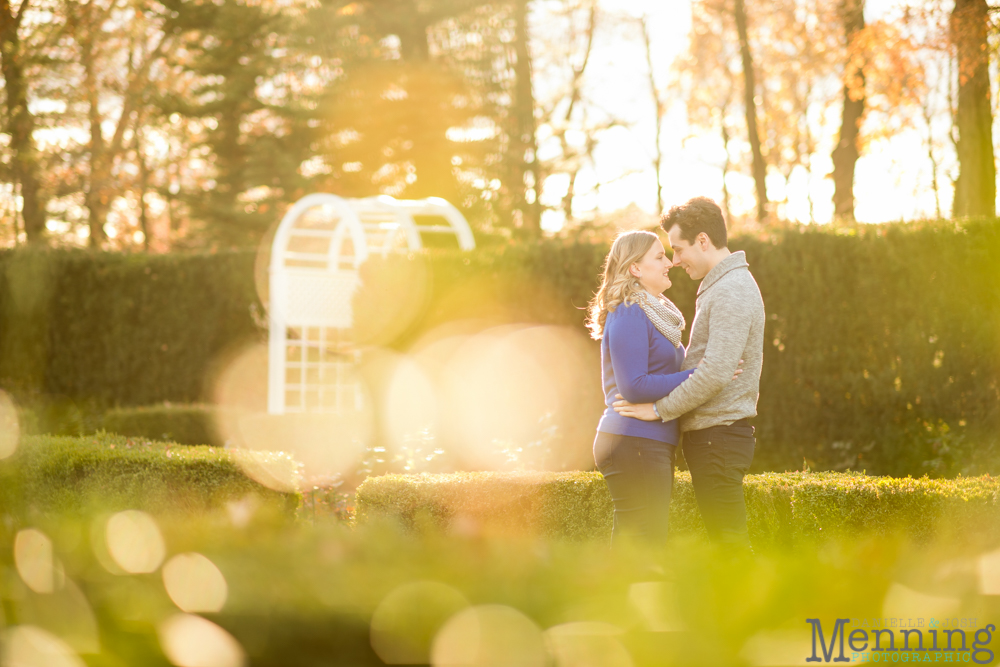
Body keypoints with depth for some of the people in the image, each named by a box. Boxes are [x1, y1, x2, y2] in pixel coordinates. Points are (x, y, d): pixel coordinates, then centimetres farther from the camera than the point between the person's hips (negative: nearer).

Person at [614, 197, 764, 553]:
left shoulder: (731, 293, -15)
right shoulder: (721, 287, 18)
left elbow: (716, 372, -23)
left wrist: (660, 408, -18)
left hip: (718, 432, -10)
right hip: (711, 433, 10)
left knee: (729, 544, -8)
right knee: (726, 540, 12)